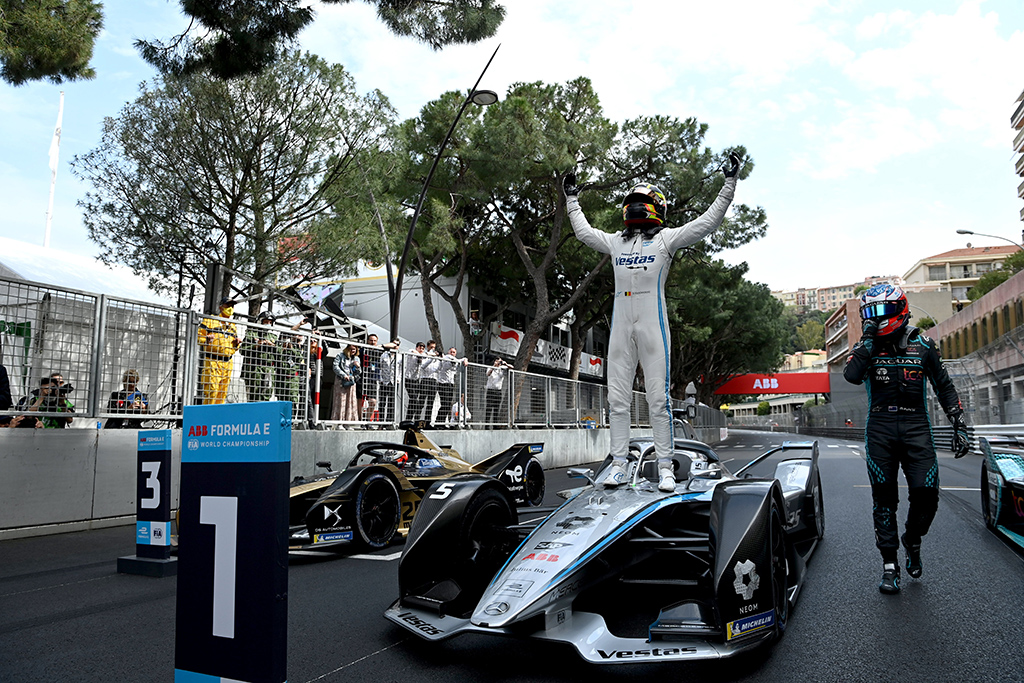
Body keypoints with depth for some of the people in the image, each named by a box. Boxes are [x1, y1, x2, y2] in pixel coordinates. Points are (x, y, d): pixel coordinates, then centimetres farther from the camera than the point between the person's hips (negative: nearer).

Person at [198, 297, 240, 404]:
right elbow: (198, 336, 1)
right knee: (211, 390, -13)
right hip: (212, 361, -6)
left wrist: (236, 344, 7)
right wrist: (206, 340, -18)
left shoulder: (233, 327, 22)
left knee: (223, 392, 5)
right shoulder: (210, 321, 5)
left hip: (227, 363, 6)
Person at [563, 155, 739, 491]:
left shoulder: (666, 239, 9)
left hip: (653, 326, -4)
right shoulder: (615, 242, 21)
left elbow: (708, 221, 7)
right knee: (617, 399, 3)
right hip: (620, 327, 4)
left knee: (658, 399, -5)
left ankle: (665, 467, 1)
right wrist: (571, 198, 40)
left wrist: (729, 184, 5)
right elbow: (583, 230, 36)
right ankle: (618, 465, 9)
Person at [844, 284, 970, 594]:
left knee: (926, 494, -7)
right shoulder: (866, 347, 4)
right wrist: (868, 340, -14)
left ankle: (912, 541, 24)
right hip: (880, 429, 0)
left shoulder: (922, 345, 5)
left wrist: (959, 425, 6)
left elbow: (944, 386, 11)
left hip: (916, 426, 0)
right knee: (884, 499, 3)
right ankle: (889, 565, 13)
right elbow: (852, 375, -17)